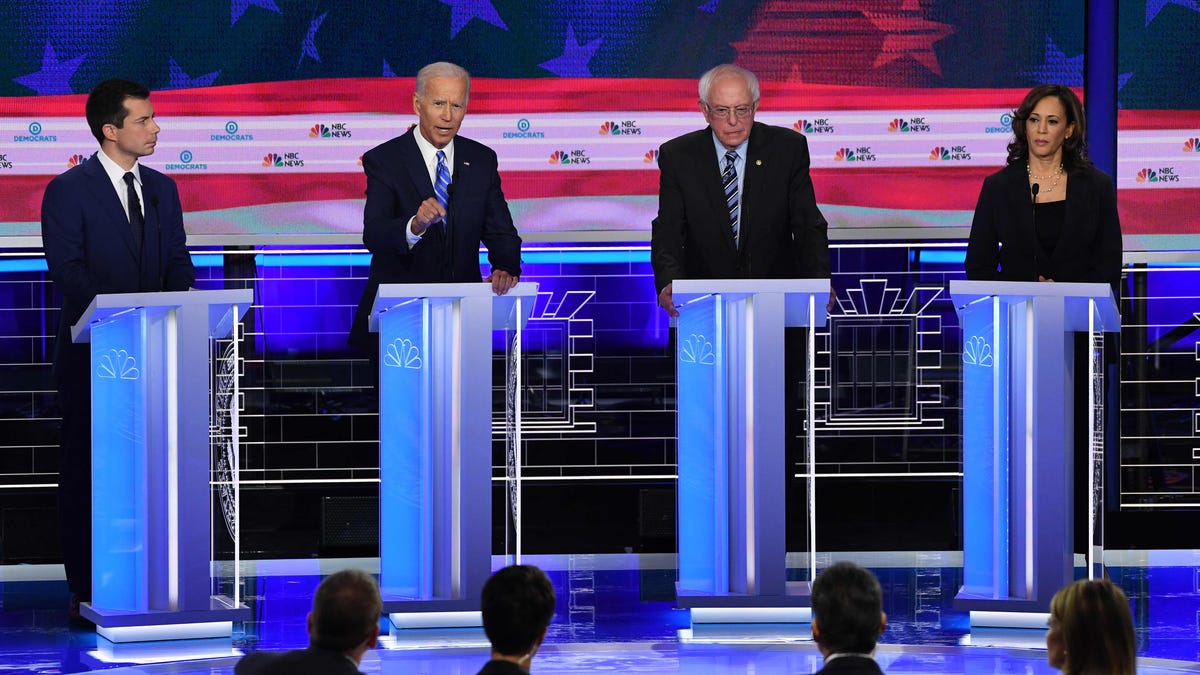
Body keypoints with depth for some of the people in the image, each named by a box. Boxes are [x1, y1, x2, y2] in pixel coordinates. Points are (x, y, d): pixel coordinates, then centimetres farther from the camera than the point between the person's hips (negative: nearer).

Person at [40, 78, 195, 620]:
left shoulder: (162, 190, 14)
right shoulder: (68, 191, -4)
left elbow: (178, 264, 12)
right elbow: (68, 271, -13)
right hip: (93, 351, -5)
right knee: (85, 469, 0)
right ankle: (86, 591, 3)